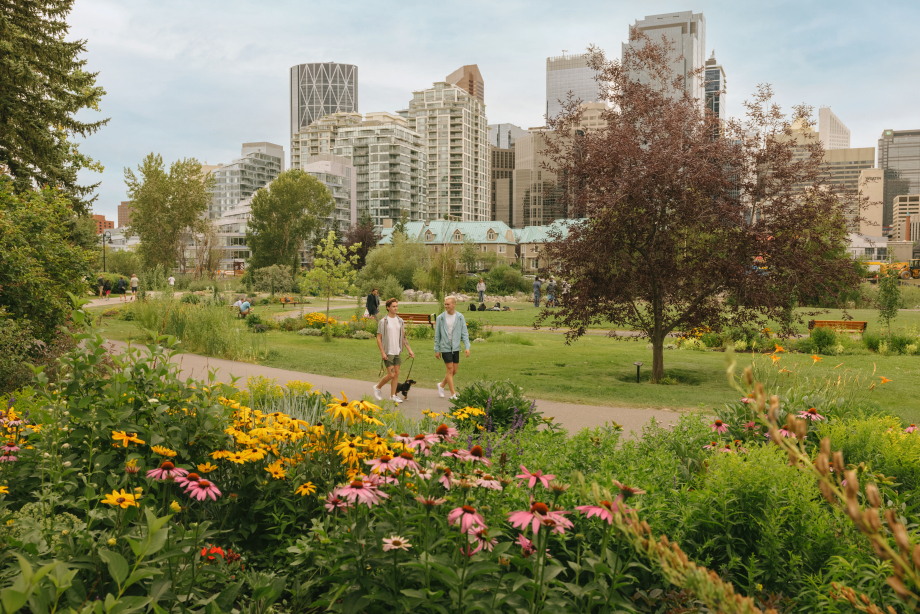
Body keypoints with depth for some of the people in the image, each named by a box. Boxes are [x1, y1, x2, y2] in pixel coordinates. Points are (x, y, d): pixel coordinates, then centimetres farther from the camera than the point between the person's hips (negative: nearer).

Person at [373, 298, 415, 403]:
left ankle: (393, 396, 15)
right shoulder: (383, 321, -8)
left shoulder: (400, 321, 8)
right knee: (391, 375, -8)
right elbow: (379, 338, -8)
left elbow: (403, 337, 14)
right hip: (388, 353, -6)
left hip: (397, 352, 6)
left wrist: (410, 350, 8)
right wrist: (382, 352, -15)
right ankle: (377, 388, 16)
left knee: (396, 374, 5)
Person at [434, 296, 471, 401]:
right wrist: (436, 350, 2)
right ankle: (453, 394, 2)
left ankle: (441, 385, 31)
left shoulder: (460, 317, 2)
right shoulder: (440, 318, -2)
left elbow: (464, 333, 3)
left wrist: (467, 347, -8)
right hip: (445, 347, -3)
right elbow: (437, 335, 3)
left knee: (454, 371, 8)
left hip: (456, 348, 3)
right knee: (450, 370, -5)